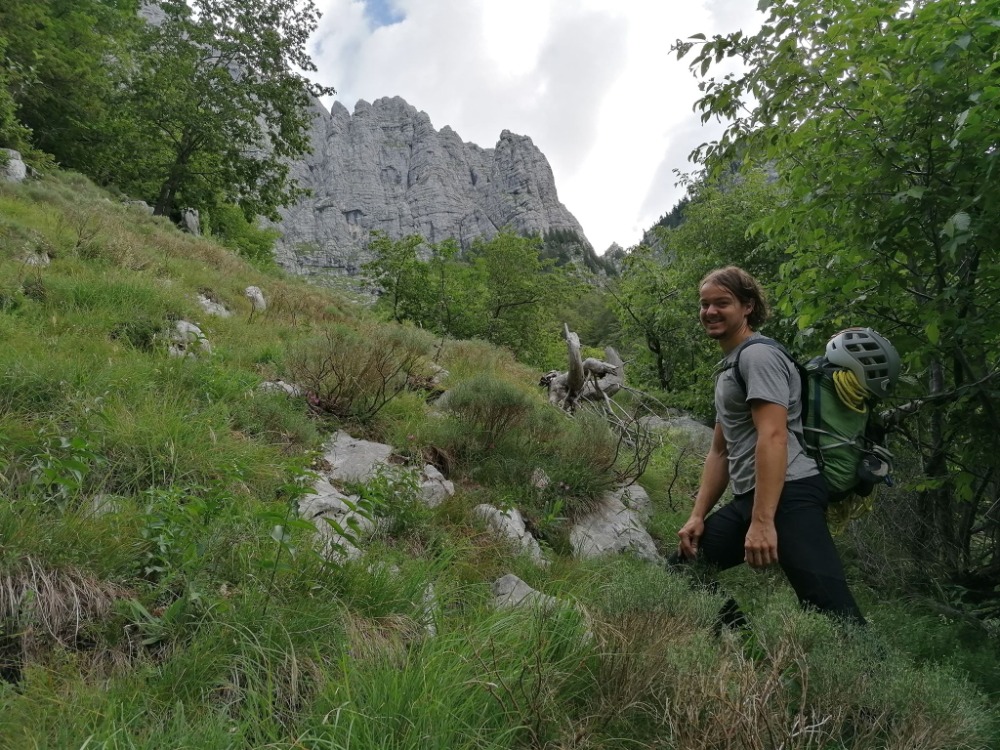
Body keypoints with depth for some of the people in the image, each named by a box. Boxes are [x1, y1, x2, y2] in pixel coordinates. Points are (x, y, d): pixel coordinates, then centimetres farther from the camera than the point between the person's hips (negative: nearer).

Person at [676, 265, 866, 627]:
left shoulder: (759, 355, -8)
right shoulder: (727, 366, 23)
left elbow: (773, 437, -21)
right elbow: (720, 451, 22)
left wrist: (762, 522, -27)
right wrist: (697, 516, 14)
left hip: (789, 495, -10)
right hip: (747, 498, 10)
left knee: (832, 608, -15)